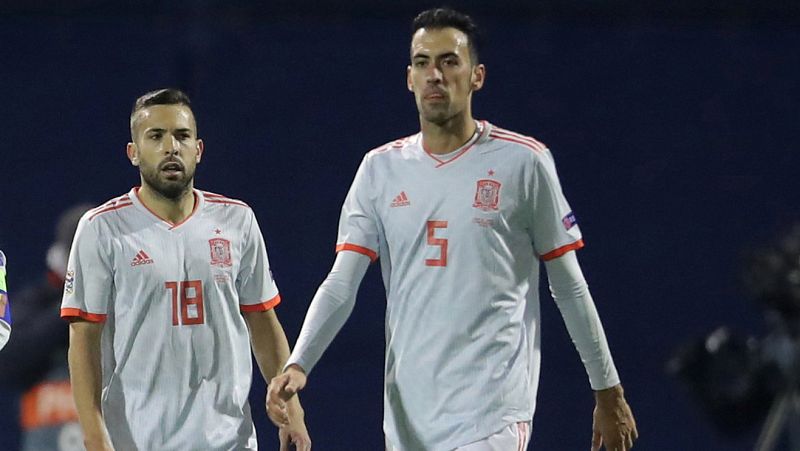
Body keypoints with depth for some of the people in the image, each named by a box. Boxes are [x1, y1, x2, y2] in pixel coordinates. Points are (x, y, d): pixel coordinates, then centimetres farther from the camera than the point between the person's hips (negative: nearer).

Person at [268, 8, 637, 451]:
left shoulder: (523, 161, 0)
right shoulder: (380, 168, 9)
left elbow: (570, 287, 5)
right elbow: (340, 285, 3)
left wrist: (608, 392, 8)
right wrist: (297, 366, -13)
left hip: (491, 412, -4)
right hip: (408, 413, 4)